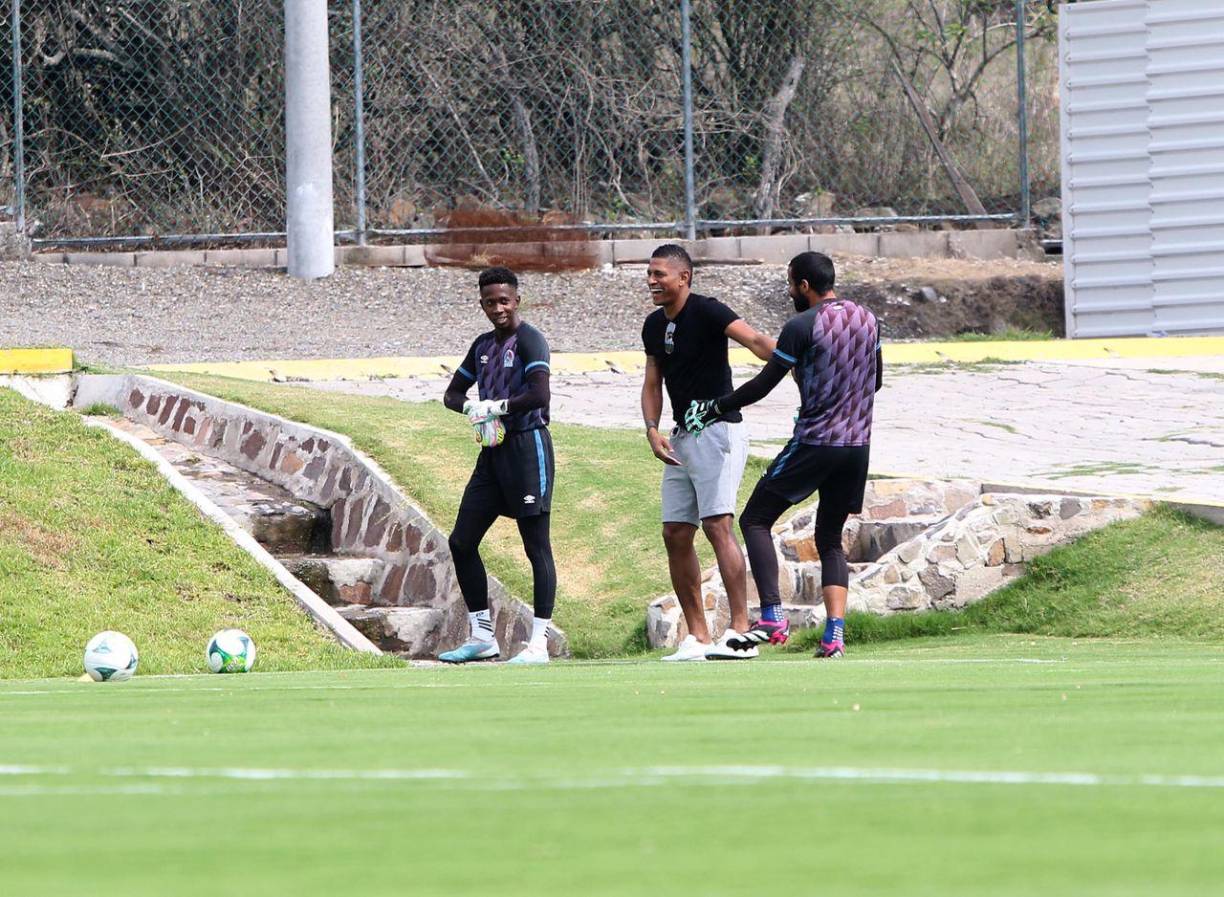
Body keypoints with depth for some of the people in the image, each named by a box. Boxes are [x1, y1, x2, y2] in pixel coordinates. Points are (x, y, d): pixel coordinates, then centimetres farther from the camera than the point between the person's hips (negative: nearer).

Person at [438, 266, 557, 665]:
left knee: (536, 546, -6)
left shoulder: (529, 340, -10)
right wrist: (474, 407, 0)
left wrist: (496, 407, -13)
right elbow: (452, 395, 21)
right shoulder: (483, 345, 15)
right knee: (462, 542, 9)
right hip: (493, 451, 9)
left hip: (527, 448, -9)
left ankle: (539, 644, -7)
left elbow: (539, 395, -24)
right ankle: (481, 637, 16)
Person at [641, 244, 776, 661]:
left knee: (717, 525, -18)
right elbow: (652, 384, 19)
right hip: (682, 438, 9)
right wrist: (652, 430, 2)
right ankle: (697, 637, 10)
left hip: (718, 431, -9)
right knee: (675, 534, 5)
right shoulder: (655, 326, 12)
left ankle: (740, 630, -21)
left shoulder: (706, 312, -12)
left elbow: (753, 340, -27)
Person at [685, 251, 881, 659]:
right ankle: (835, 632, -2)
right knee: (830, 539, 15)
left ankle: (773, 617, -11)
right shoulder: (866, 319, 10)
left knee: (755, 520, 3)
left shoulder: (802, 326, -11)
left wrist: (712, 409, 2)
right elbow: (876, 380, 22)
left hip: (815, 442, -7)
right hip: (858, 446, 7)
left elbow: (763, 385, -9)